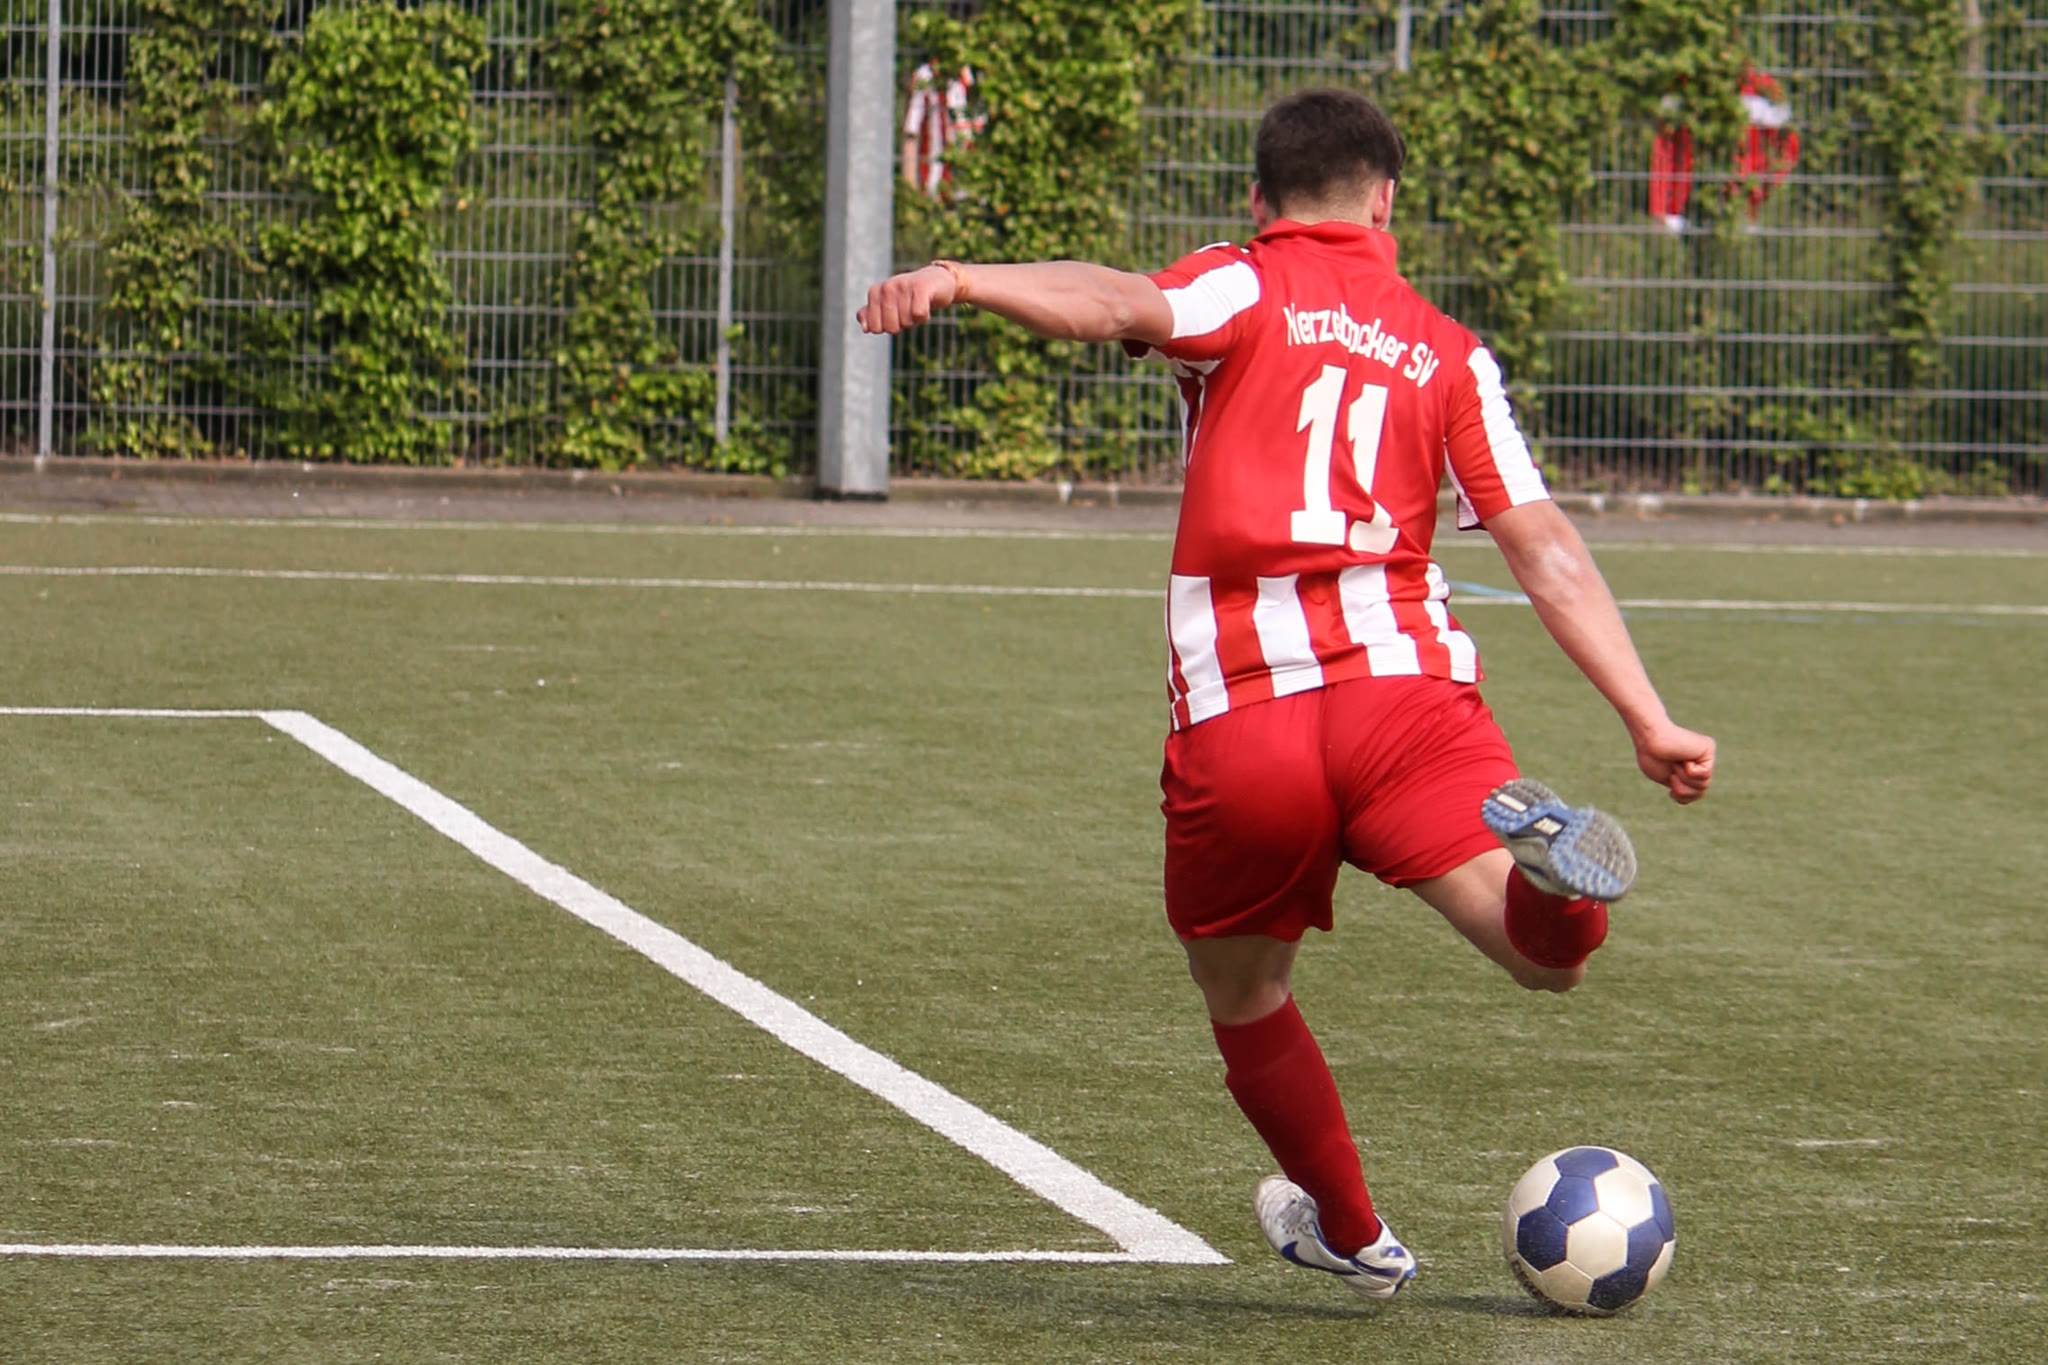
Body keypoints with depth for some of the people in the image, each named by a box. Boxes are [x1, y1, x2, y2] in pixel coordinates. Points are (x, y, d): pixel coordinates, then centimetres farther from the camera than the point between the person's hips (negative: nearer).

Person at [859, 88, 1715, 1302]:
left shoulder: (1247, 289, 10)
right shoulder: (1450, 355, 19)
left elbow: (1122, 303, -14)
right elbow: (1548, 553, 13)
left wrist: (960, 280, -30)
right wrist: (1652, 724, 14)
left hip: (1236, 725, -1)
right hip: (1406, 690, 1)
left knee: (1243, 994, 22)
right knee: (1551, 959, -8)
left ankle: (1351, 1232, 34)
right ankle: (1542, 860, -41)